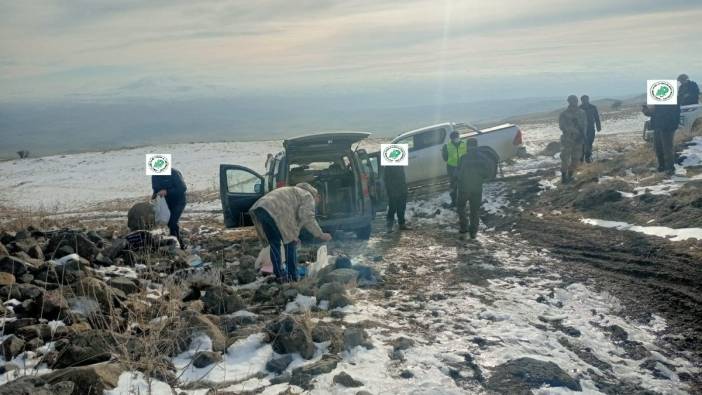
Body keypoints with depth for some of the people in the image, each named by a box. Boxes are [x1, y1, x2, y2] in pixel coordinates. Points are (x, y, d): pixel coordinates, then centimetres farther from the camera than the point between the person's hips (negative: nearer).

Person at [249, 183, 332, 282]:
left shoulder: (295, 192, 39)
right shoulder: (308, 196, 13)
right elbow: (307, 218, -4)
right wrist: (321, 235, 1)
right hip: (275, 211, -8)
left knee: (274, 244, 18)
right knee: (290, 244, 6)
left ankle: (279, 275, 21)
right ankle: (293, 278, 9)